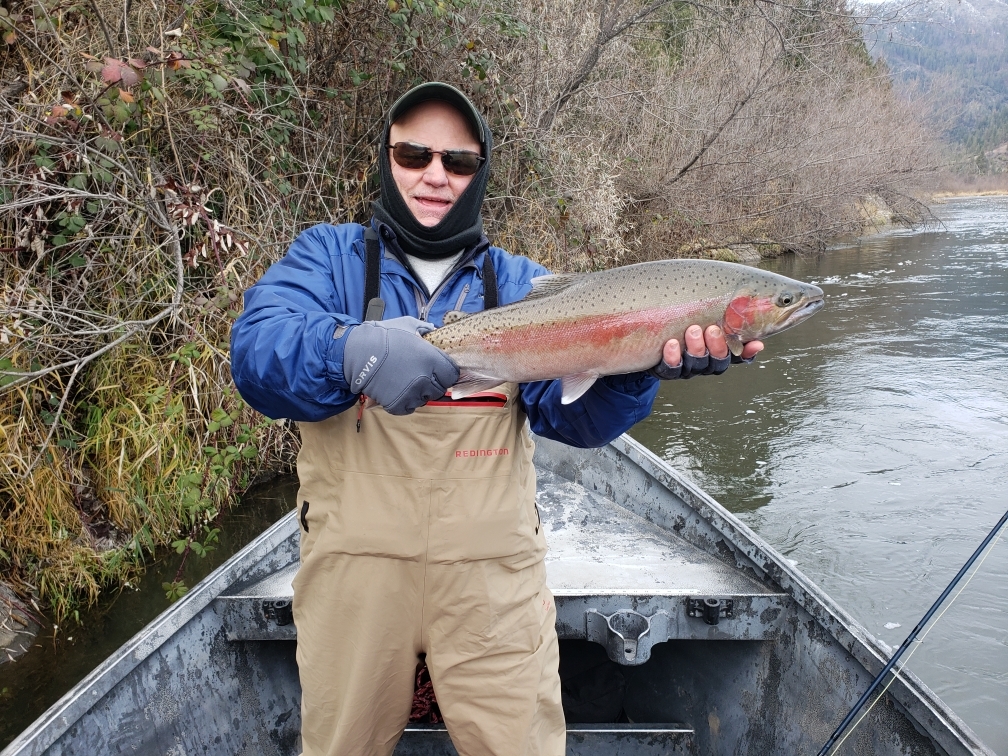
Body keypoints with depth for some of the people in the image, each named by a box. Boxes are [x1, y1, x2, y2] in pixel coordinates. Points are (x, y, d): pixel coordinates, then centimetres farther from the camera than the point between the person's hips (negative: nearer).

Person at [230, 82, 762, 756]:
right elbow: (257, 348, -15)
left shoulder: (521, 283, 8)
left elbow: (570, 410, -6)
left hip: (493, 573, 1)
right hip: (355, 566, 0)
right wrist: (354, 352, -36)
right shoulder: (330, 256, 4)